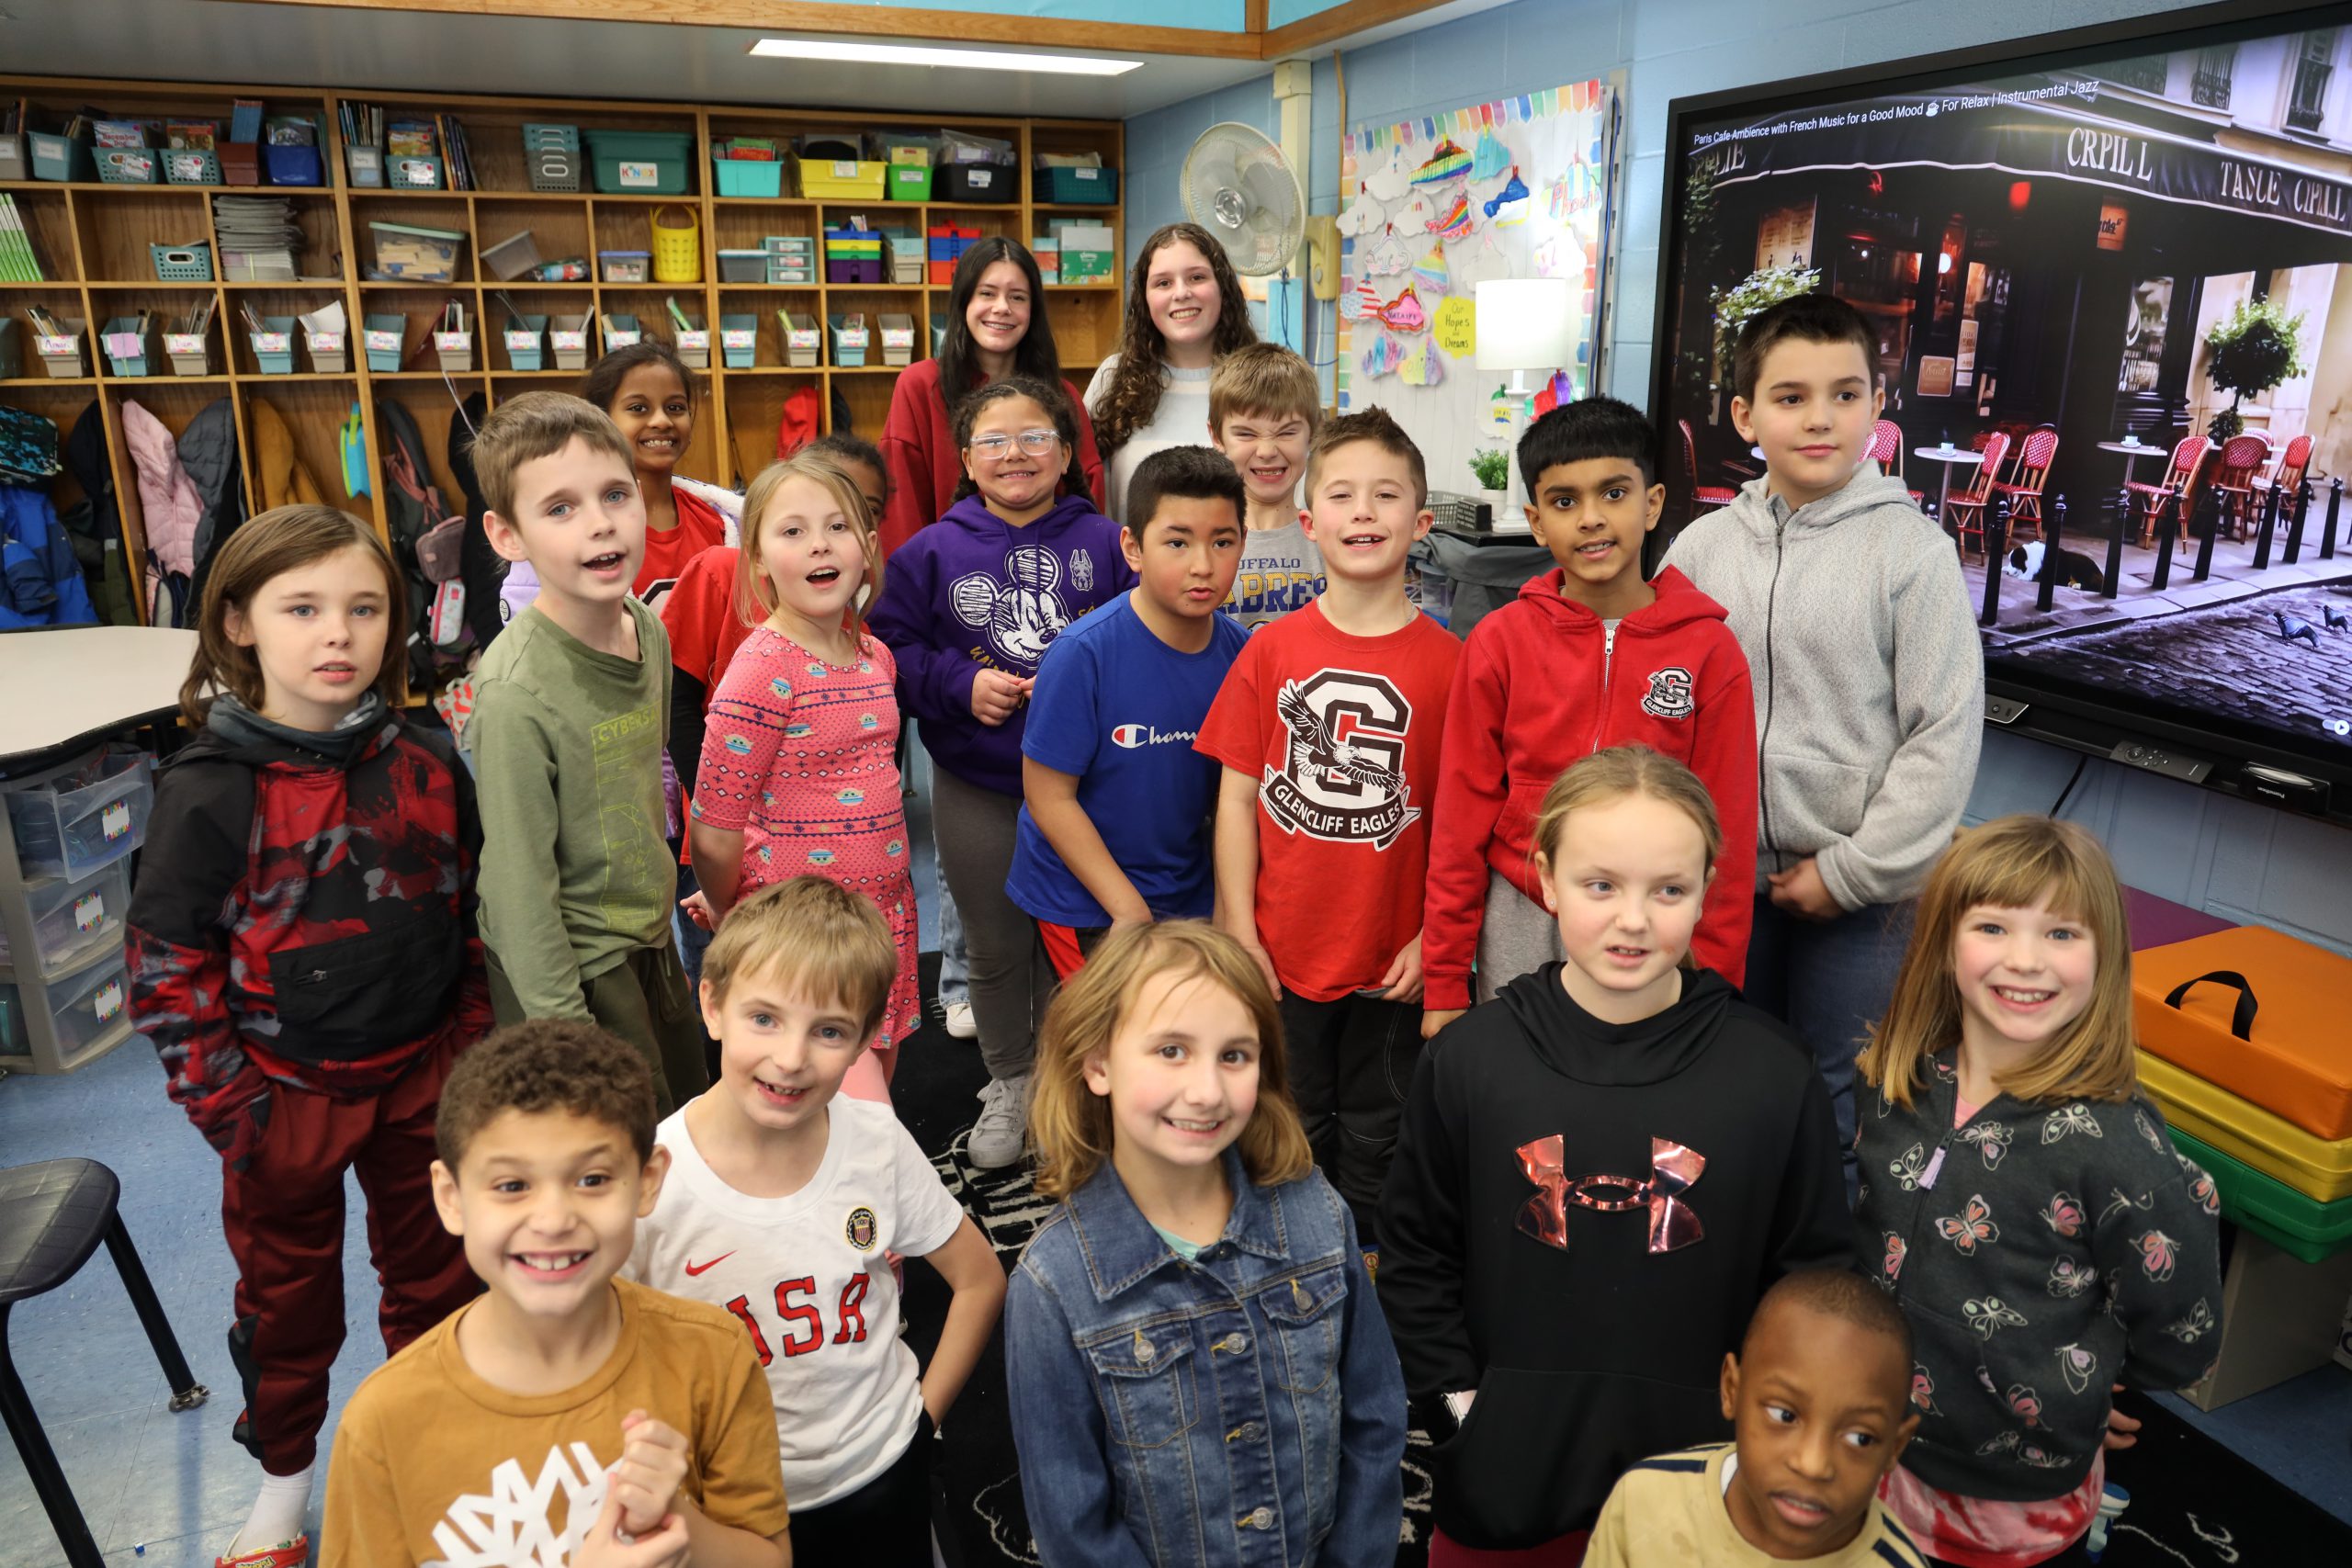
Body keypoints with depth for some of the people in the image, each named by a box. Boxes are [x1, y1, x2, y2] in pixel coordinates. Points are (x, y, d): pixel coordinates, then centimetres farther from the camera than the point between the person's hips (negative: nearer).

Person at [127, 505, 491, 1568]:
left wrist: (473, 1051, 3)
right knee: (286, 1293, 19)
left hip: (422, 1078, 2)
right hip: (285, 1091, -2)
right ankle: (283, 1476, 43)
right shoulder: (210, 789, -15)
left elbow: (473, 913, 4)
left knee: (437, 1279, 18)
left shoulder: (426, 764, -6)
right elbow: (165, 963, -10)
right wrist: (226, 1105, -11)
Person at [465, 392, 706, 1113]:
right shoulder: (517, 690, -26)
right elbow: (520, 880, -21)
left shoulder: (649, 629, -5)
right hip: (570, 965, -7)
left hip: (650, 941, 7)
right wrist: (563, 1028, -17)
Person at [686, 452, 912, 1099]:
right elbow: (714, 832, -13)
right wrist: (729, 916, 2)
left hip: (886, 913, 7)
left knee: (878, 1108, 16)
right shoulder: (764, 669, -17)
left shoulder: (875, 655, 6)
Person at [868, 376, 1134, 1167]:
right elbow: (891, 652, 0)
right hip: (974, 790, 1)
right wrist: (961, 684, -14)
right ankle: (1007, 1081, 35)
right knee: (995, 945, 15)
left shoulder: (1104, 544, -3)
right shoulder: (931, 552, 0)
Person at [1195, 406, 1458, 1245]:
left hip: (1393, 957, 0)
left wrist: (1432, 937, -7)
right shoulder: (1271, 650, -4)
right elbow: (1237, 797, -2)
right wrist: (1238, 931, -5)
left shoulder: (1446, 661, -7)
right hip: (1282, 950, 1)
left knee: (1377, 1134, 18)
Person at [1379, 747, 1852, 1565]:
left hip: (1695, 1466, 0)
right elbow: (1414, 1253, -1)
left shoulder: (1774, 1074, -10)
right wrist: (1463, 1395, -5)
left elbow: (1813, 1272, 0)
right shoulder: (1468, 1059, -10)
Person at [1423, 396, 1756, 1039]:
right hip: (1521, 924, 1)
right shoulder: (1499, 641, -4)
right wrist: (1444, 981, 0)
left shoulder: (1710, 650, -4)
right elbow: (1462, 812, -1)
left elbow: (1727, 829, -1)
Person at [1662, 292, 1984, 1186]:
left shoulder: (1912, 551, -7)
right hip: (1725, 878, 3)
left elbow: (1945, 734, -9)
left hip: (1861, 893, -3)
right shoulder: (1702, 548, 1)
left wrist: (1851, 871, -11)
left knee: (1842, 1110, 7)